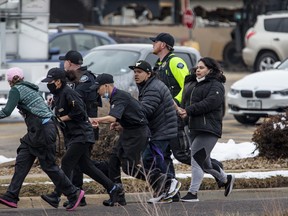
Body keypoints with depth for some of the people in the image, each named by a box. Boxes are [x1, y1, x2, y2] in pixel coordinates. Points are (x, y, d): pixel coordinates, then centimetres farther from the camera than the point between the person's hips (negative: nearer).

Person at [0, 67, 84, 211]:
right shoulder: (29, 88, 18)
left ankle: (73, 193, 6)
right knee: (22, 162, 6)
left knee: (48, 165, -2)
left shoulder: (16, 90, -10)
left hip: (42, 130, -10)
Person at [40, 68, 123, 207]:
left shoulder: (68, 93, -15)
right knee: (86, 166, 9)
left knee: (66, 163, -15)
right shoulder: (58, 95, 15)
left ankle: (56, 196, -18)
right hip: (73, 137, 10)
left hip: (81, 135, -10)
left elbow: (79, 112, -21)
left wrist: (61, 118, -14)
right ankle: (112, 188, 16)